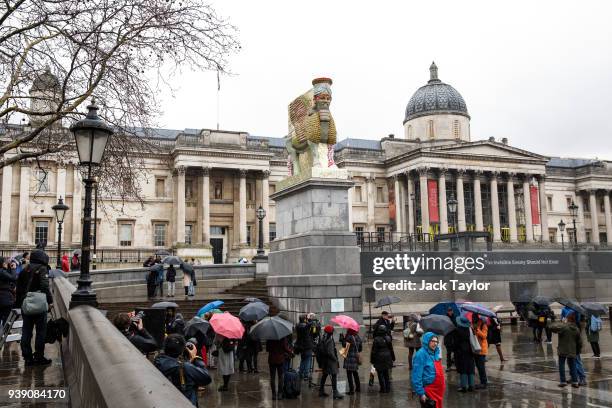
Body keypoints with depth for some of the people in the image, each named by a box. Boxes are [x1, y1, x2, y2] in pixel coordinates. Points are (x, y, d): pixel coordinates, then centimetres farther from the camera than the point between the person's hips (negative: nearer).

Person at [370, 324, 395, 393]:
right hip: (387, 358, 5)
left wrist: (372, 360, -4)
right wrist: (393, 358, 17)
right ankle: (388, 388, 19)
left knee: (380, 375, 6)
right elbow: (391, 349, 6)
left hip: (379, 360, -5)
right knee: (386, 374, 16)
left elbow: (374, 351, -13)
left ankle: (383, 389, 8)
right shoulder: (388, 338, -4)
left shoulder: (376, 340, -18)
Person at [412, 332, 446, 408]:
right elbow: (416, 376, -19)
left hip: (438, 389, 8)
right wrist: (421, 393, -20)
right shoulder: (421, 354, -17)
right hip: (429, 390, -8)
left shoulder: (436, 351, 8)